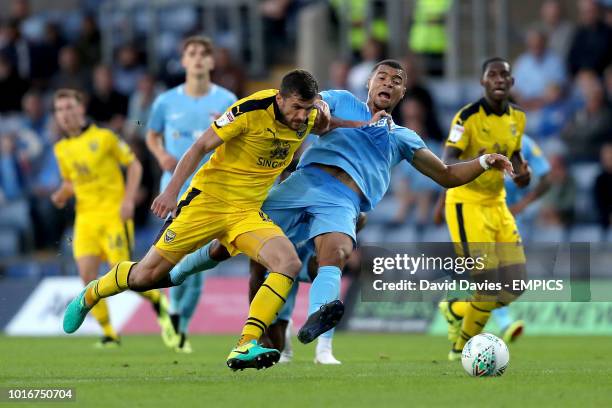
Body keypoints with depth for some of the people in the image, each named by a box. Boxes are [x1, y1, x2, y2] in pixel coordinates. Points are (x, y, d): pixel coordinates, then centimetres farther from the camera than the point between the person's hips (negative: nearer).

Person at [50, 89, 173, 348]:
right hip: (85, 217, 4)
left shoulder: (104, 137, -4)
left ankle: (158, 302, 17)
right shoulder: (61, 149, 11)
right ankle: (108, 334, 0)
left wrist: (128, 200, -11)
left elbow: (134, 165, 1)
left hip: (113, 212, -4)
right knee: (87, 275, -10)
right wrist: (62, 195, 1)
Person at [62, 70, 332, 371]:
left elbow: (321, 127, 25)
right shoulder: (251, 109, -20)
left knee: (289, 264, -24)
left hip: (248, 211, 4)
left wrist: (323, 116, 4)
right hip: (207, 199, -4)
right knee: (147, 274, 0)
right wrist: (172, 190, -22)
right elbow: (201, 146, -16)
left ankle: (245, 348, -27)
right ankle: (89, 295, 32)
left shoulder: (307, 118, -3)